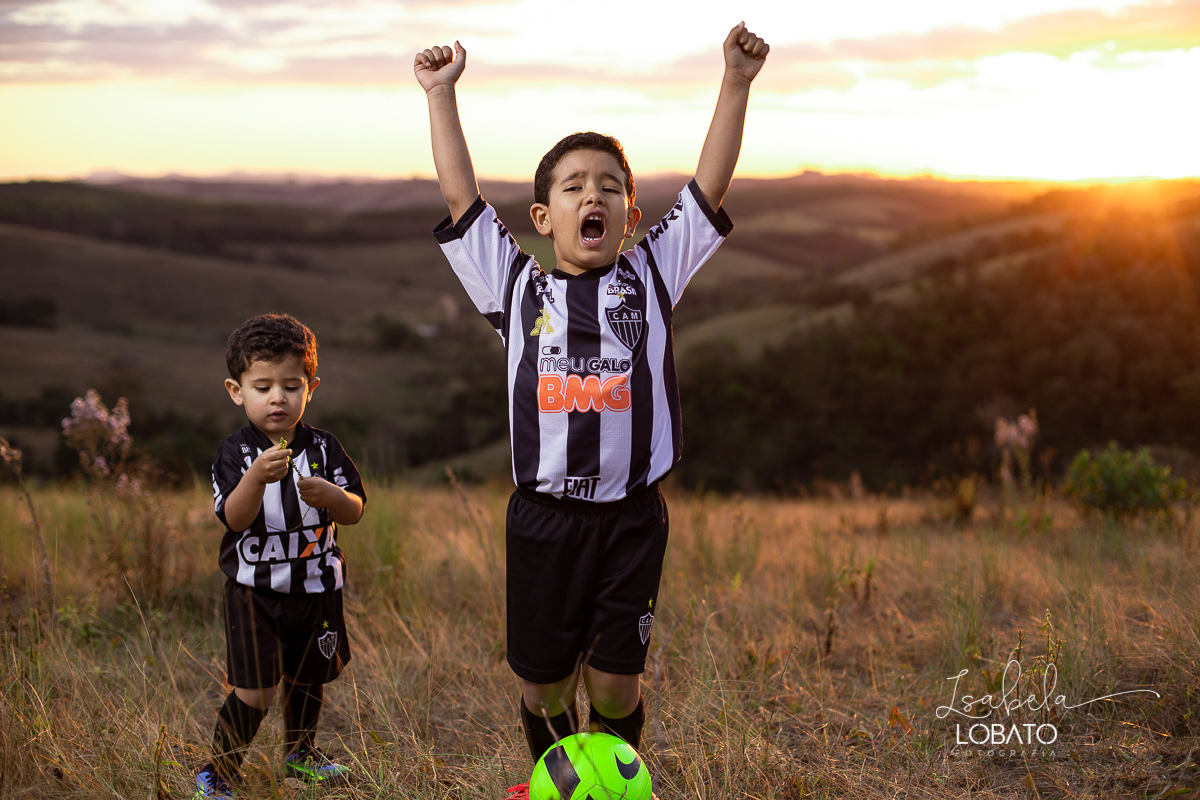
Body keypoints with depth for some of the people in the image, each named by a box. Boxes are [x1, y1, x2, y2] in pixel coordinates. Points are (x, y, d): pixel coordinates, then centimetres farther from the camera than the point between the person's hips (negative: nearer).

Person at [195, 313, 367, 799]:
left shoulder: (323, 448, 0)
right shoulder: (235, 453, -9)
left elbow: (355, 512, -2)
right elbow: (234, 519, -20)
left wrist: (330, 494, -23)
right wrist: (257, 477, -37)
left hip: (315, 587, 4)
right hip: (255, 590, -4)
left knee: (307, 678, 20)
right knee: (255, 690, -9)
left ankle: (300, 753, 43)